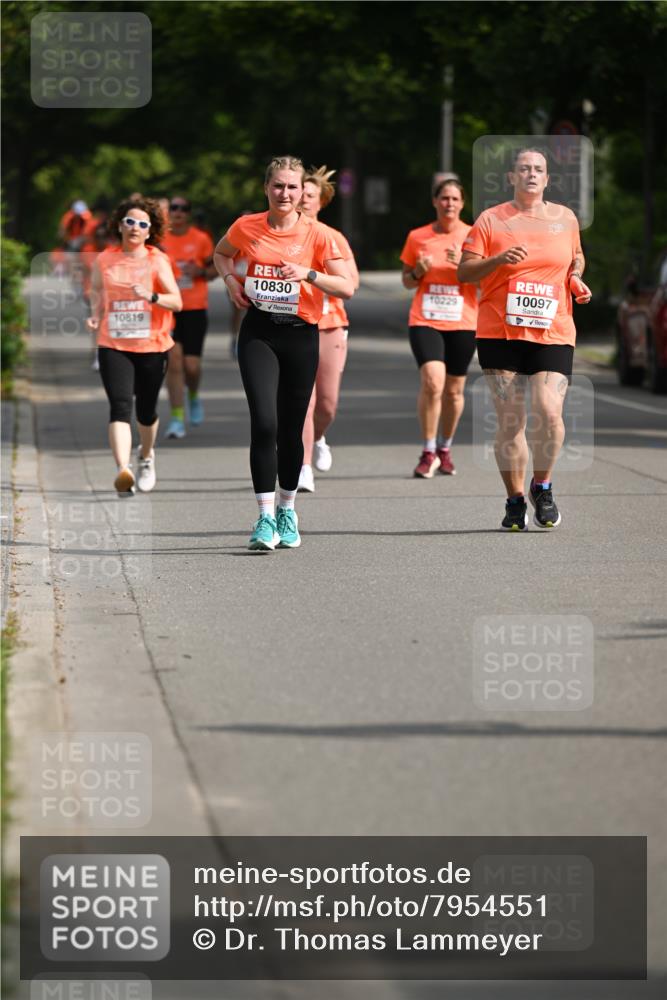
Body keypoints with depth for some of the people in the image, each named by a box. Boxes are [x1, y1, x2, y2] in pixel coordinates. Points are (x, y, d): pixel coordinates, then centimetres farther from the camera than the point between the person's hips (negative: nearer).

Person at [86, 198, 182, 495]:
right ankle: (123, 471, -28)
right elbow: (96, 290, 21)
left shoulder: (157, 260, -4)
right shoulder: (104, 260, 3)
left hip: (152, 346, 0)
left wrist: (151, 296, -26)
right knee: (120, 406, -17)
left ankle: (146, 457, 44)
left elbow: (177, 302, -9)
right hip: (113, 345, 0)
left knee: (146, 410, 13)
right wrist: (96, 315, 2)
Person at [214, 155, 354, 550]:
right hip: (259, 332, 0)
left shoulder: (318, 234, -4)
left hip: (301, 335, 0)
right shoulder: (246, 228, 2)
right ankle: (266, 517, -14)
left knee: (290, 429, 7)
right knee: (264, 422, -15)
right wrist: (230, 278, 4)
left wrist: (309, 274, -20)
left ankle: (287, 510, 28)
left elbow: (347, 287, -6)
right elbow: (221, 253, 23)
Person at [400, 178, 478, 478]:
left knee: (454, 390, 7)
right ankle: (428, 453, -11)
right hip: (425, 320, -1)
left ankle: (444, 450, 27)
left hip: (462, 322, 1)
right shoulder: (417, 237, 6)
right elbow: (407, 280, 15)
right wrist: (418, 272, -8)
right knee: (432, 381, -19)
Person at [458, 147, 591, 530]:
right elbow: (464, 272, 0)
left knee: (549, 412, -14)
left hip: (553, 334, 1)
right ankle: (515, 500, 12)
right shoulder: (491, 220, 2)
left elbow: (576, 256, 29)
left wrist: (576, 278, 7)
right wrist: (499, 259, -17)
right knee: (510, 420, -2)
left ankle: (542, 487, 11)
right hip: (500, 334, -1)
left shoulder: (565, 218, 10)